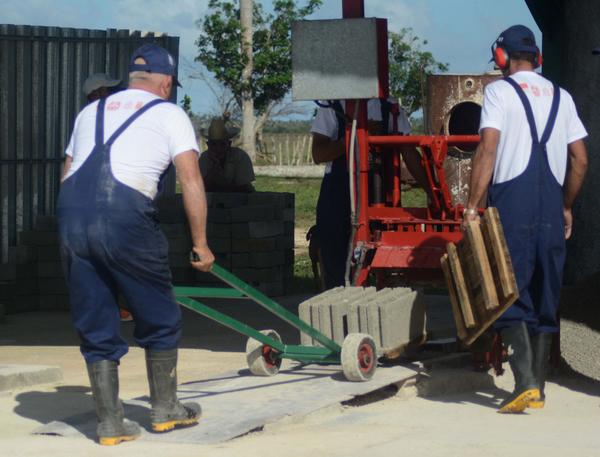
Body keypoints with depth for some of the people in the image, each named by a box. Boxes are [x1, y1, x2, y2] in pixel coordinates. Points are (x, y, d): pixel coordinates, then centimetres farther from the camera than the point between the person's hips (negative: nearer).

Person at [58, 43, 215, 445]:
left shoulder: (92, 111, 26)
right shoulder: (169, 114, 12)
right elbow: (191, 180, 2)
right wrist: (200, 244, 5)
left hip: (71, 214, 5)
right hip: (125, 214, -5)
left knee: (96, 328, 13)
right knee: (160, 320, 15)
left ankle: (110, 424, 15)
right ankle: (165, 411, 25)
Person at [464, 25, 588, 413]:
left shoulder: (499, 91, 0)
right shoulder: (561, 97, 15)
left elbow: (488, 148, -11)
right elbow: (580, 160, 12)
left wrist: (472, 205, -11)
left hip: (512, 201, -5)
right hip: (552, 205, 5)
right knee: (546, 298, 10)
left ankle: (525, 382, -18)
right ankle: (538, 388, 14)